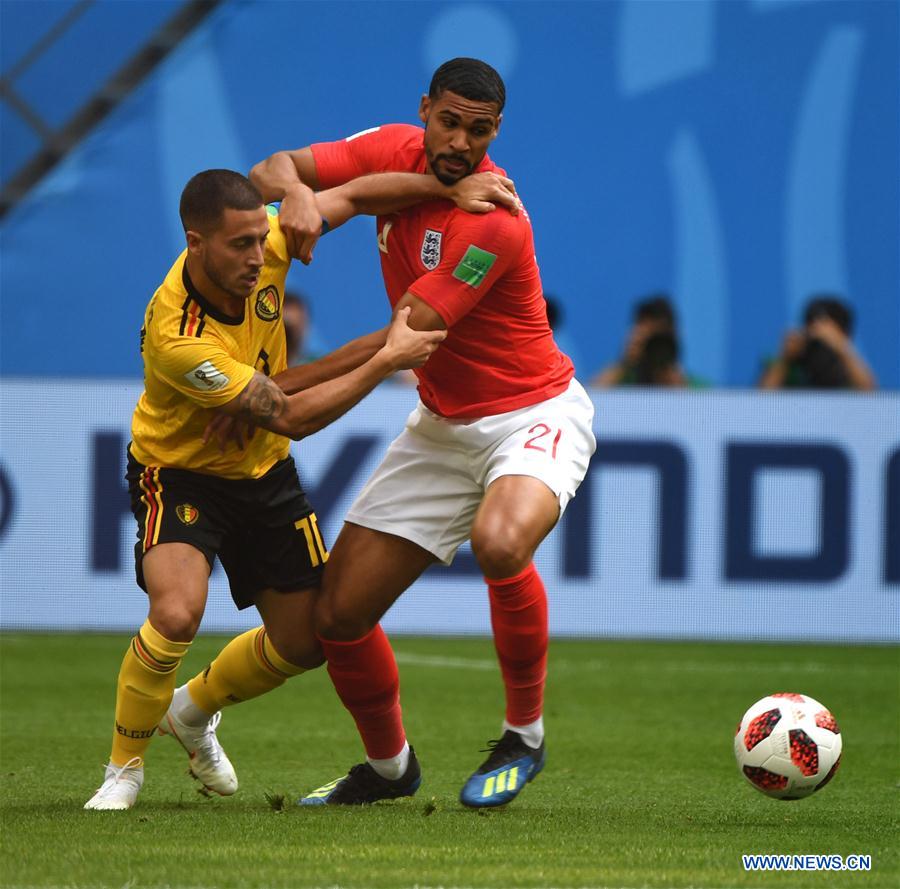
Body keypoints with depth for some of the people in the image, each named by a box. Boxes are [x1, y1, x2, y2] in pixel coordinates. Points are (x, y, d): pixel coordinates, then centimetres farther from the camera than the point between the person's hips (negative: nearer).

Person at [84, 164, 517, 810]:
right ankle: (124, 767, -7)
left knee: (307, 641, 7)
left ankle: (192, 710, 37)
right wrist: (386, 359, -30)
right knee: (177, 613, -31)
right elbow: (289, 416, -32)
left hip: (262, 472, 7)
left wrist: (454, 187, -14)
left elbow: (352, 196, -3)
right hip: (180, 473, -6)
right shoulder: (176, 338, -36)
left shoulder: (263, 242, -19)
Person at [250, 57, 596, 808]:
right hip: (441, 428, 7)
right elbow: (270, 171, -1)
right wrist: (295, 193, -27)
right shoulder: (395, 152, -4)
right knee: (338, 613, 0)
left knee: (500, 541, -39)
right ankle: (389, 766, 27)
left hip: (533, 415, -7)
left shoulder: (492, 221, -25)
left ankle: (524, 736, -16)